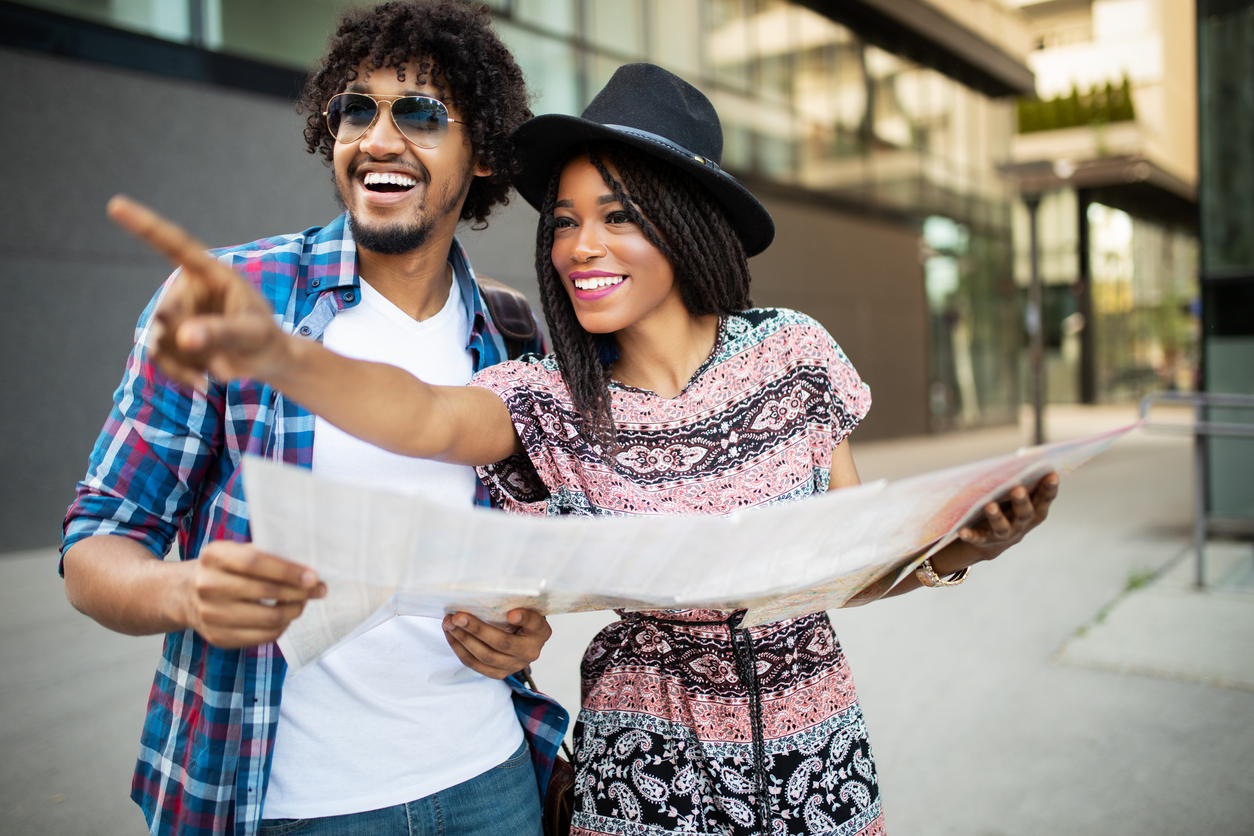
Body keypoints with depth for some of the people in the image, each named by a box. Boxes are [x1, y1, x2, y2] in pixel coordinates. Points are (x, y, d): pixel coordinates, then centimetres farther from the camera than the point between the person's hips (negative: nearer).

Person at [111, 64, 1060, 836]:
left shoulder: (793, 351, -8)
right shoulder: (552, 404, -12)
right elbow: (425, 415, -34)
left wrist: (949, 554, -21)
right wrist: (274, 352, -53)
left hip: (816, 758, 2)